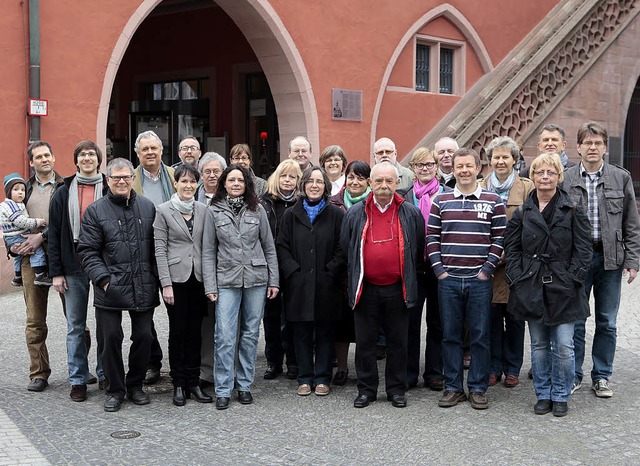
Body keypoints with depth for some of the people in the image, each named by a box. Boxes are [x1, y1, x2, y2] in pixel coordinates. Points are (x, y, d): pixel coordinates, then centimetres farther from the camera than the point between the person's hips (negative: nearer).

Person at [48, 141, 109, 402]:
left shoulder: (110, 191, 2)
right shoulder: (63, 193, 7)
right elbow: (54, 235, 5)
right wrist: (56, 272, -2)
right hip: (73, 268, 1)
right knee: (75, 326, 5)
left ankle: (105, 375, 18)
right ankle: (78, 380, 13)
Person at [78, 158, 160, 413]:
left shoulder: (148, 207, 8)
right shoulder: (96, 211, 0)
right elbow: (87, 251, -2)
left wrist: (157, 278, 4)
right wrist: (103, 279, -12)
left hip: (143, 287, 2)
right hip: (110, 289, -2)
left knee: (144, 337, 7)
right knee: (111, 337, 1)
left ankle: (135, 385, 25)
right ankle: (115, 389, 17)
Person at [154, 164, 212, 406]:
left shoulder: (202, 210, 8)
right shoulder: (164, 211, -2)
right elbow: (160, 249, -5)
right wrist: (166, 283, -10)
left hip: (198, 277, 3)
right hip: (176, 277, -3)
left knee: (195, 331, 7)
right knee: (178, 330, 2)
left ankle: (193, 382, 15)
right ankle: (179, 384, 12)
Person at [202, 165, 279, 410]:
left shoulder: (257, 210, 6)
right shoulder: (214, 212, 3)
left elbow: (269, 247, 8)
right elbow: (208, 252, 3)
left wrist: (273, 280, 4)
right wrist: (210, 286, -3)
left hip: (256, 279, 2)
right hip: (226, 280, -1)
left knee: (250, 334, 7)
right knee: (225, 336, -7)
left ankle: (244, 385, 18)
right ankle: (223, 390, 2)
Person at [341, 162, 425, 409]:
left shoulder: (410, 214, 2)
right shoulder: (355, 214, 4)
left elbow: (419, 250, 10)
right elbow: (345, 248, 12)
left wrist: (410, 277, 10)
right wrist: (355, 276, 11)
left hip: (397, 290, 0)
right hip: (365, 289, 1)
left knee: (397, 342, 7)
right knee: (365, 342, 6)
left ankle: (396, 389, 18)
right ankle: (366, 389, 18)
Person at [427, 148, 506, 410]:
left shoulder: (493, 201, 3)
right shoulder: (441, 201, 7)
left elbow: (499, 238, 1)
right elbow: (432, 237, 7)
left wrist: (487, 269, -7)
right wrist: (439, 268, -2)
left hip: (479, 280, -1)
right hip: (448, 279, 1)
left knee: (480, 336, 3)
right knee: (450, 335, 7)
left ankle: (478, 389, 13)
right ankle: (453, 387, 16)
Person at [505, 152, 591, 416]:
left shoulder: (572, 211, 1)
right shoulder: (522, 213, 7)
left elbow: (583, 250, -1)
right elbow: (511, 249, 8)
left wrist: (572, 279, -9)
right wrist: (517, 280, -2)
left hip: (563, 288, -2)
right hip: (532, 289, 2)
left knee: (563, 347, -1)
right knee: (539, 345, 10)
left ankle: (561, 396, 13)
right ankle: (543, 394, 21)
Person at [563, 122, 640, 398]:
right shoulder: (565, 180, 0)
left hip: (610, 259, 1)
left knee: (607, 323, 8)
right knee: (574, 321, 5)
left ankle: (601, 377, 20)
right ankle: (573, 375, 17)